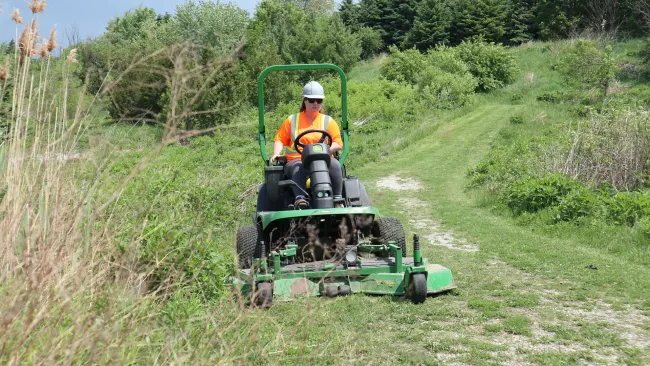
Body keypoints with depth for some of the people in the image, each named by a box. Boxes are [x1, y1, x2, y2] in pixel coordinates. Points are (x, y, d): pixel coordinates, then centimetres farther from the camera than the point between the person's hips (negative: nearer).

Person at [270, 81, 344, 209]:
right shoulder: (292, 120, 17)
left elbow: (338, 144, 6)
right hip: (296, 161, -1)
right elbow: (280, 139, 15)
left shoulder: (328, 121, 15)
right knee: (299, 168, -38)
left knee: (335, 164, -34)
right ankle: (300, 199, -55)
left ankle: (337, 200, -36)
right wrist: (276, 153, -6)